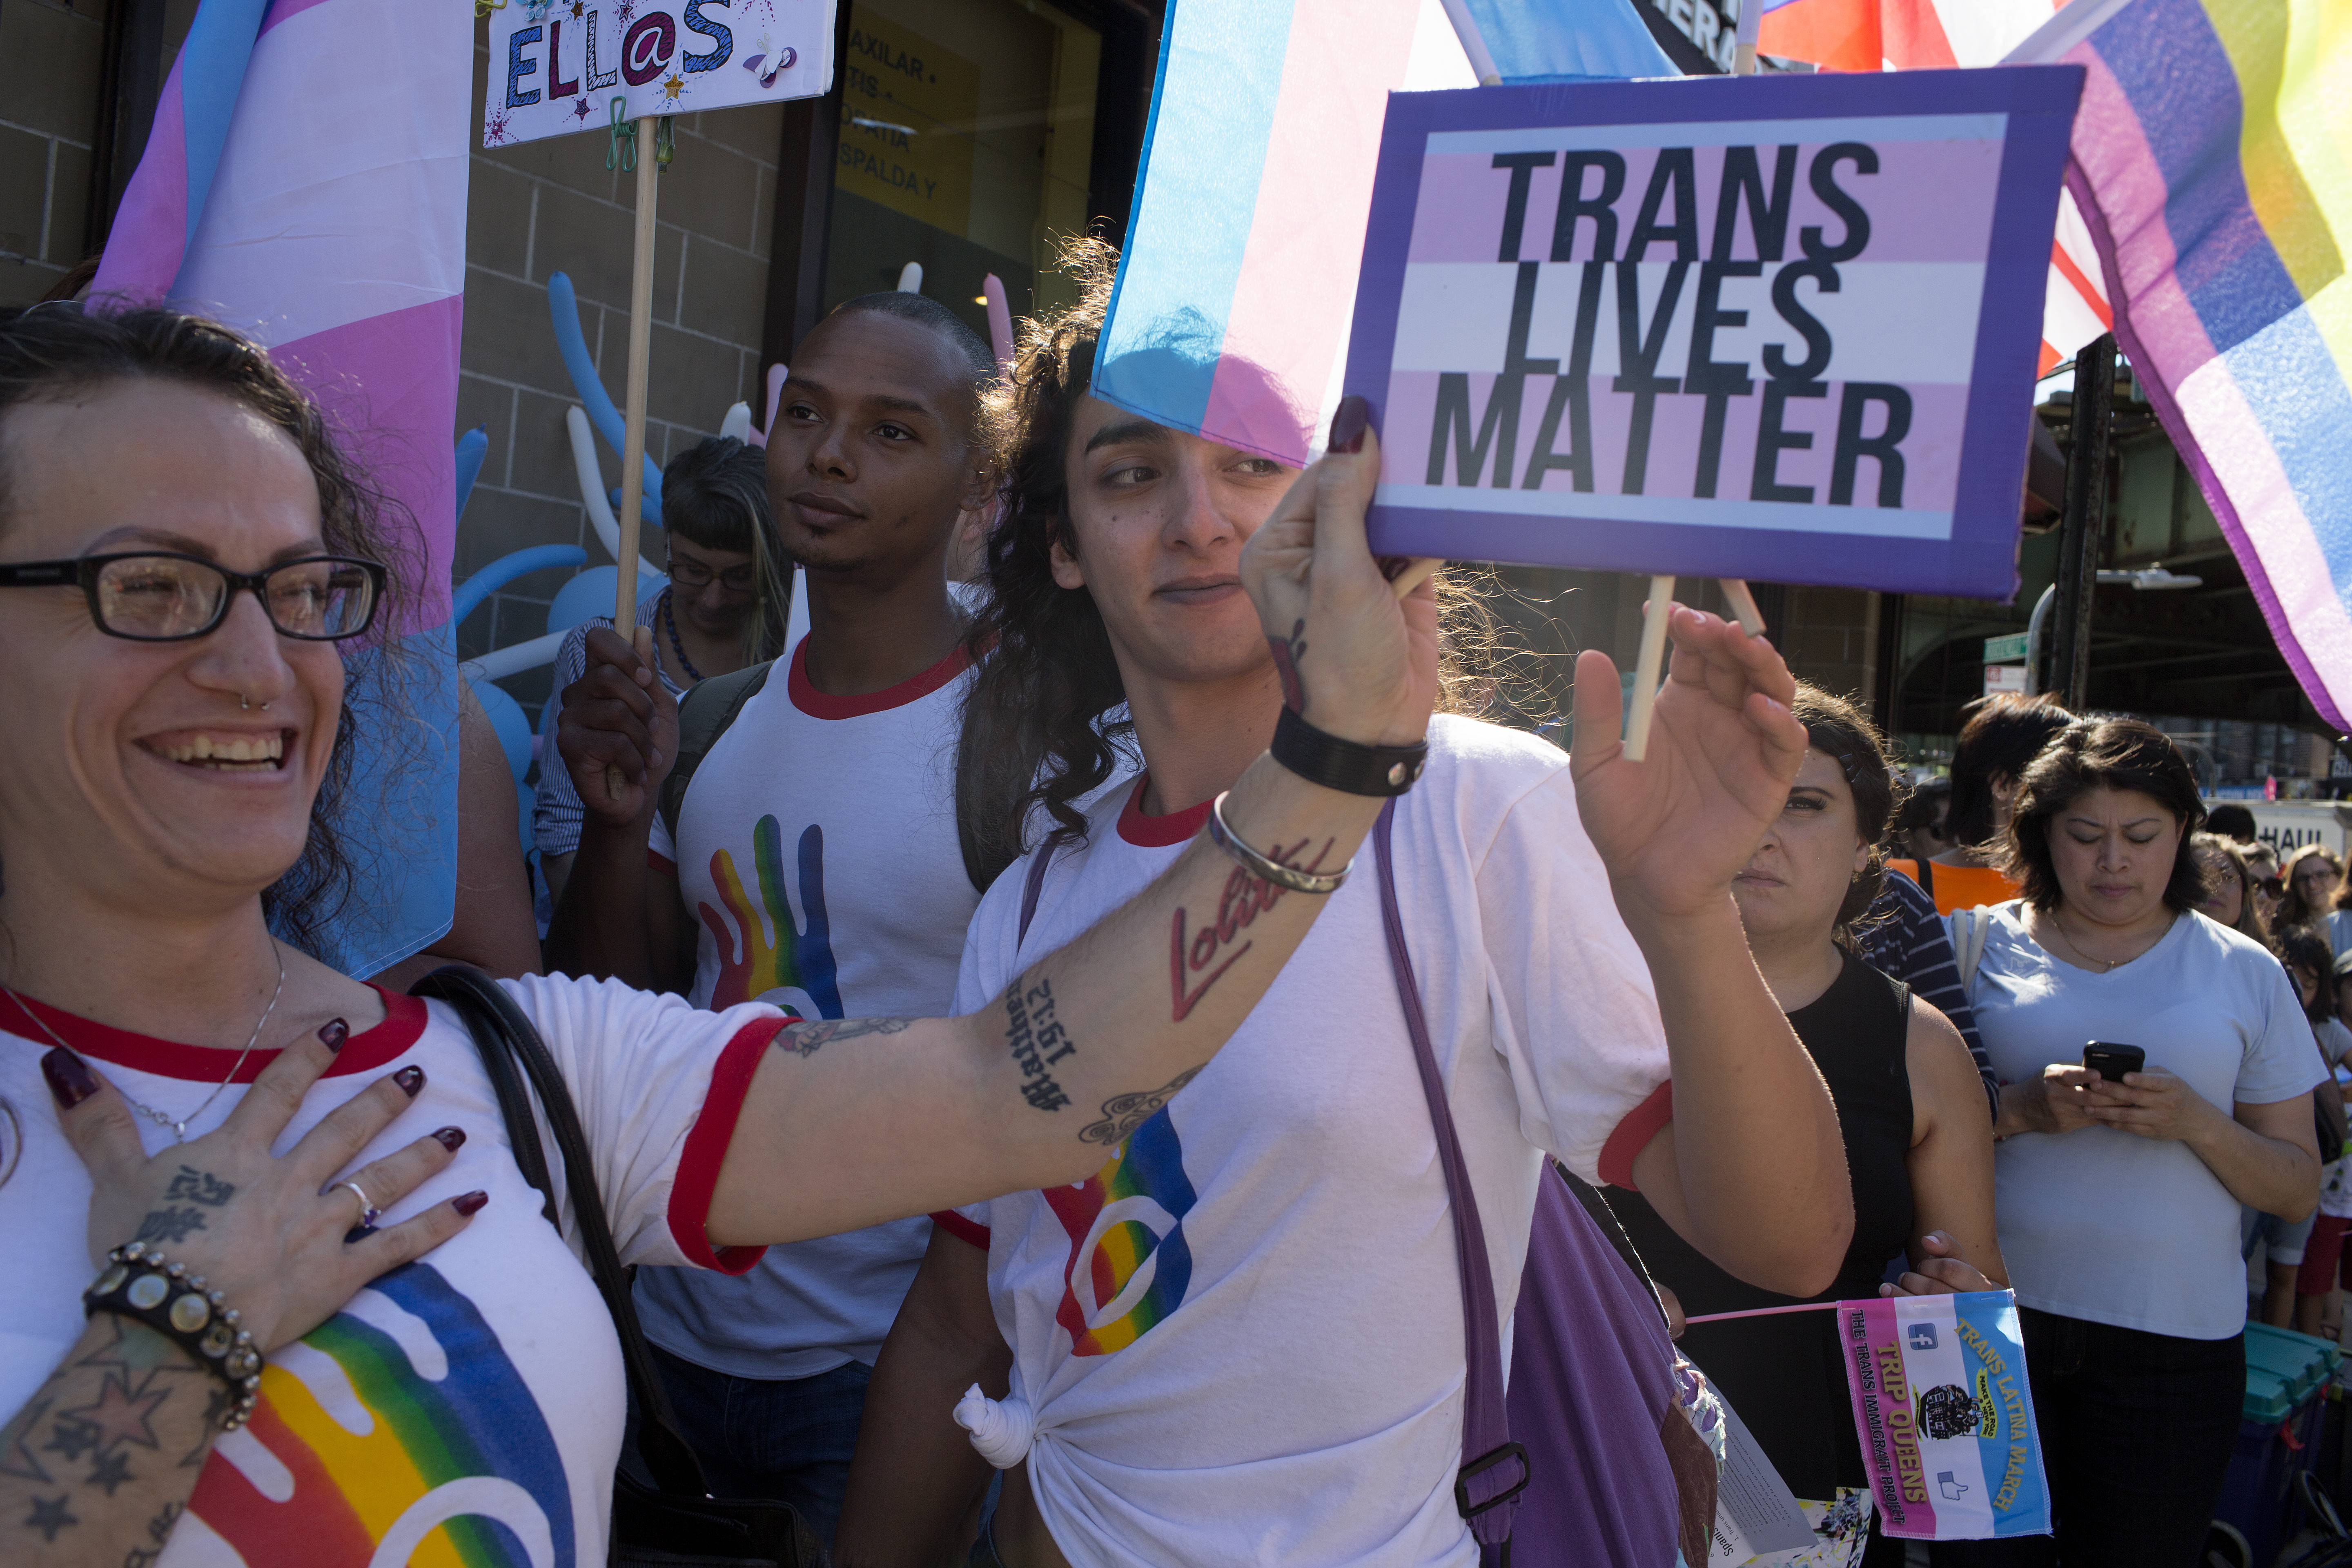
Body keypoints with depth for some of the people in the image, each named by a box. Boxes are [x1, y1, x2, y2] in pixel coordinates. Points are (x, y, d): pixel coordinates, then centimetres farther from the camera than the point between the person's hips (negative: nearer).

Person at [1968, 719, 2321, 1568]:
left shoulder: (2244, 974, 7)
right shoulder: (1980, 946, 4)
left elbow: (2298, 1189, 6)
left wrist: (2196, 1123, -12)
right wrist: (2021, 1111, -16)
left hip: (2174, 1338, 1)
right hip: (1989, 1317, 0)